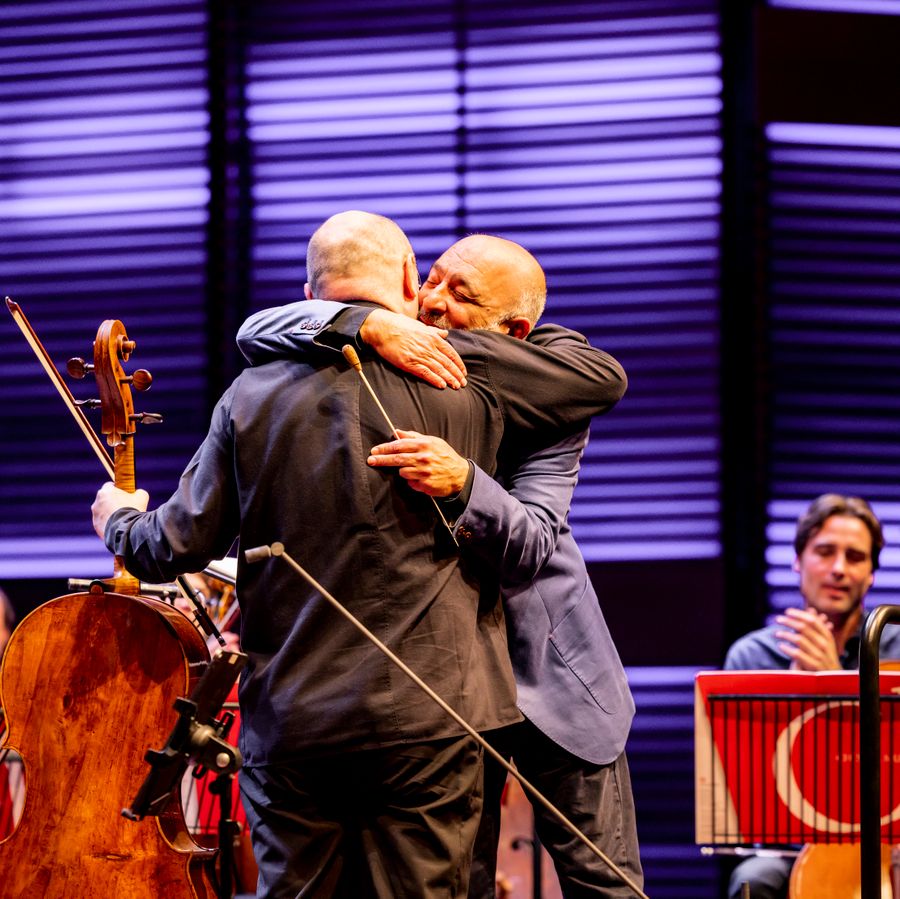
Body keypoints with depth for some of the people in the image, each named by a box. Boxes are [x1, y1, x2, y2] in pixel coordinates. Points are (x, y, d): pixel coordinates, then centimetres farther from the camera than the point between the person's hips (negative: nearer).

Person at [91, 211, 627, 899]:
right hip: (426, 723, -2)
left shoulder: (253, 397, 2)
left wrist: (120, 521, 27)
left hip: (287, 720, 2)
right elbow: (604, 377, 6)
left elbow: (180, 546, 5)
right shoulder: (457, 384, -4)